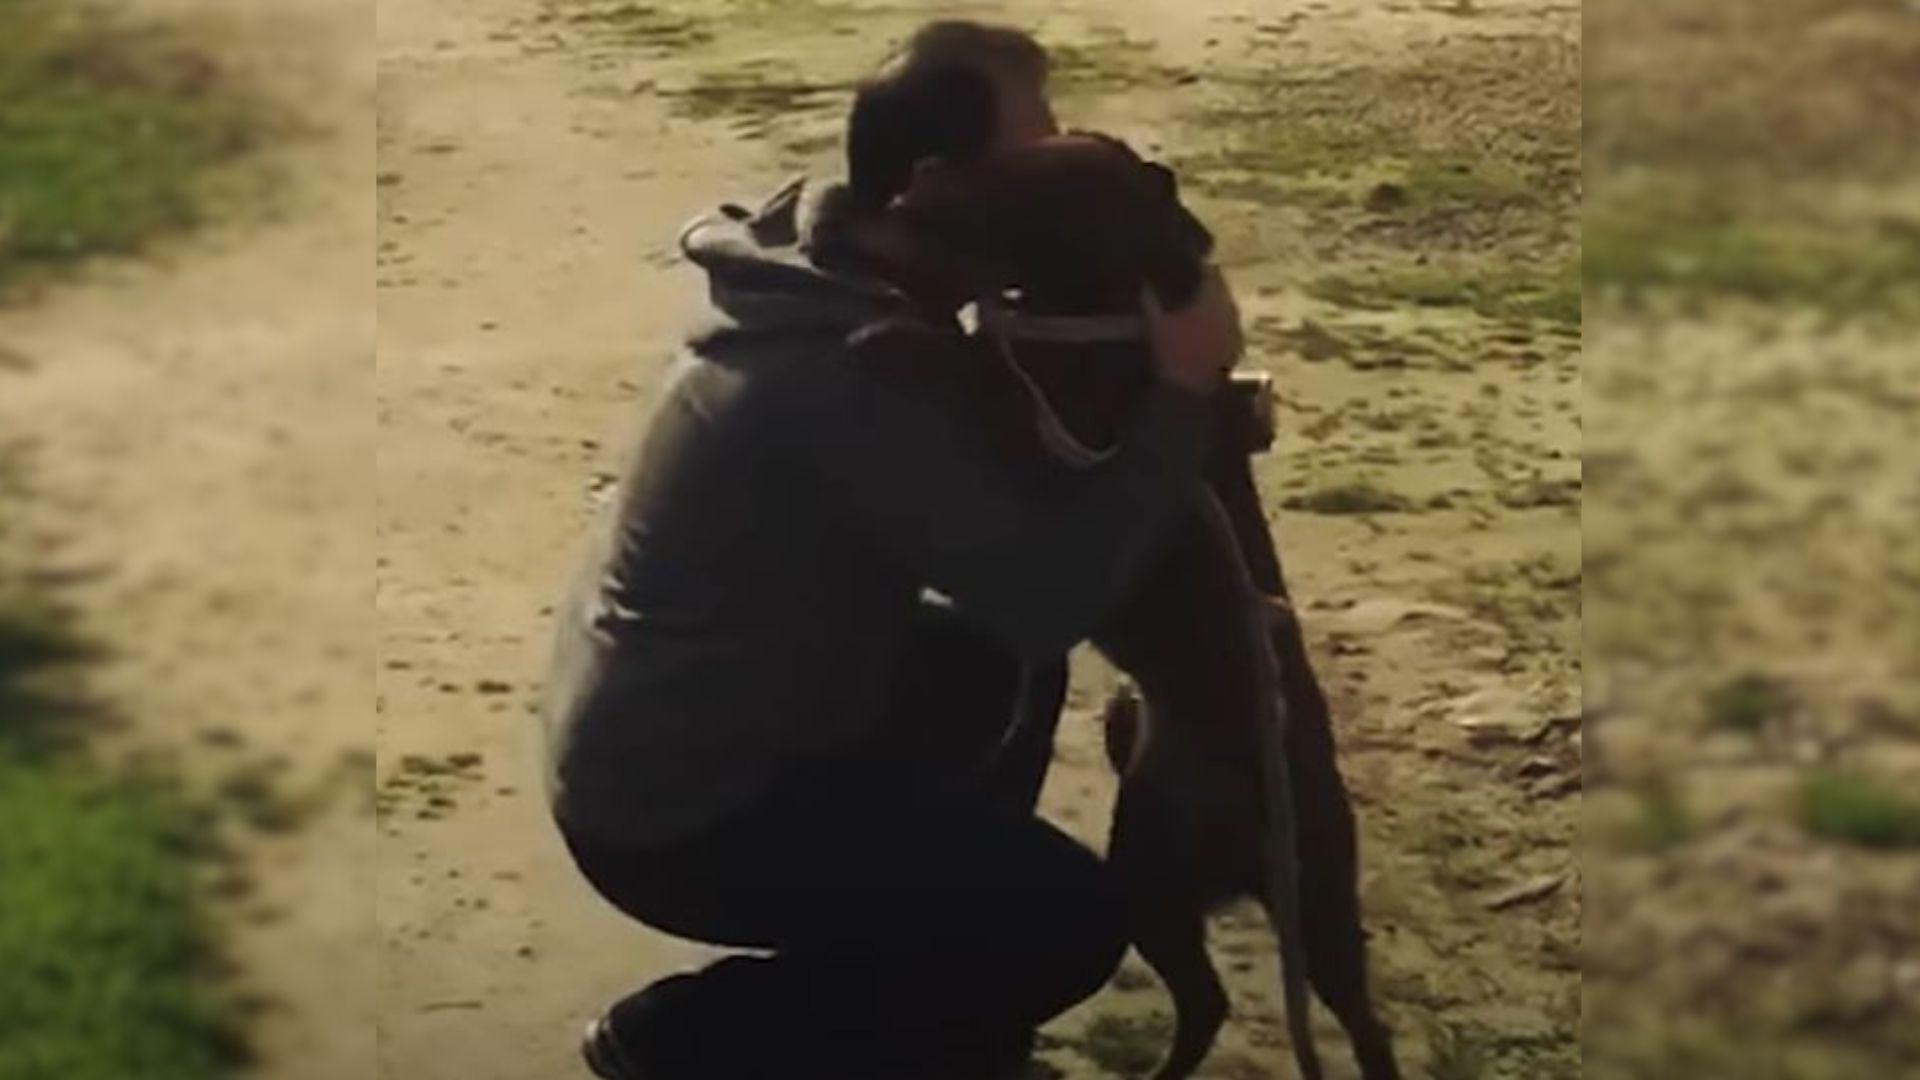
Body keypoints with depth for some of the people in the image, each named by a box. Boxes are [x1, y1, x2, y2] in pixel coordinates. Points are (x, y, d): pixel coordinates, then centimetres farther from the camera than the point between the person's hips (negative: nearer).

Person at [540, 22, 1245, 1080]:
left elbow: (986, 469, 12)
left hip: (661, 732, 10)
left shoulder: (830, 277, 2)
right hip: (676, 808, -10)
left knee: (987, 678, 20)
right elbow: (1046, 597, -31)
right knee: (1069, 922, -9)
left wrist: (1157, 403, -5)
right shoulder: (850, 368, -29)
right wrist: (1180, 396, -24)